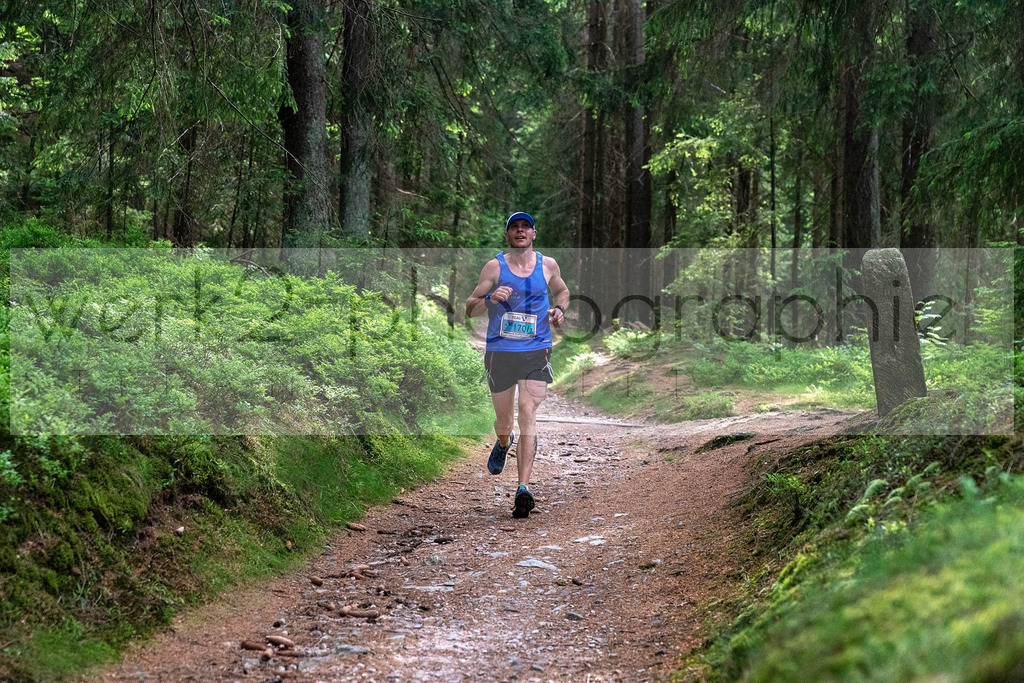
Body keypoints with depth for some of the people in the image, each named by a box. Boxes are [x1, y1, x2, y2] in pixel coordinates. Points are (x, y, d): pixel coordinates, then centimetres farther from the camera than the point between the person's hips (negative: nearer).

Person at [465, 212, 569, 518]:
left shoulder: (548, 265, 7)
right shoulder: (495, 267, 1)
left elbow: (562, 290, 27)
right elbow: (470, 309, 1)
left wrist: (559, 309, 5)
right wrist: (491, 299, -20)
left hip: (536, 352, 0)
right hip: (500, 351, 0)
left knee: (528, 413, -15)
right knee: (503, 419, 10)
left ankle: (523, 488, -18)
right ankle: (503, 442, 50)